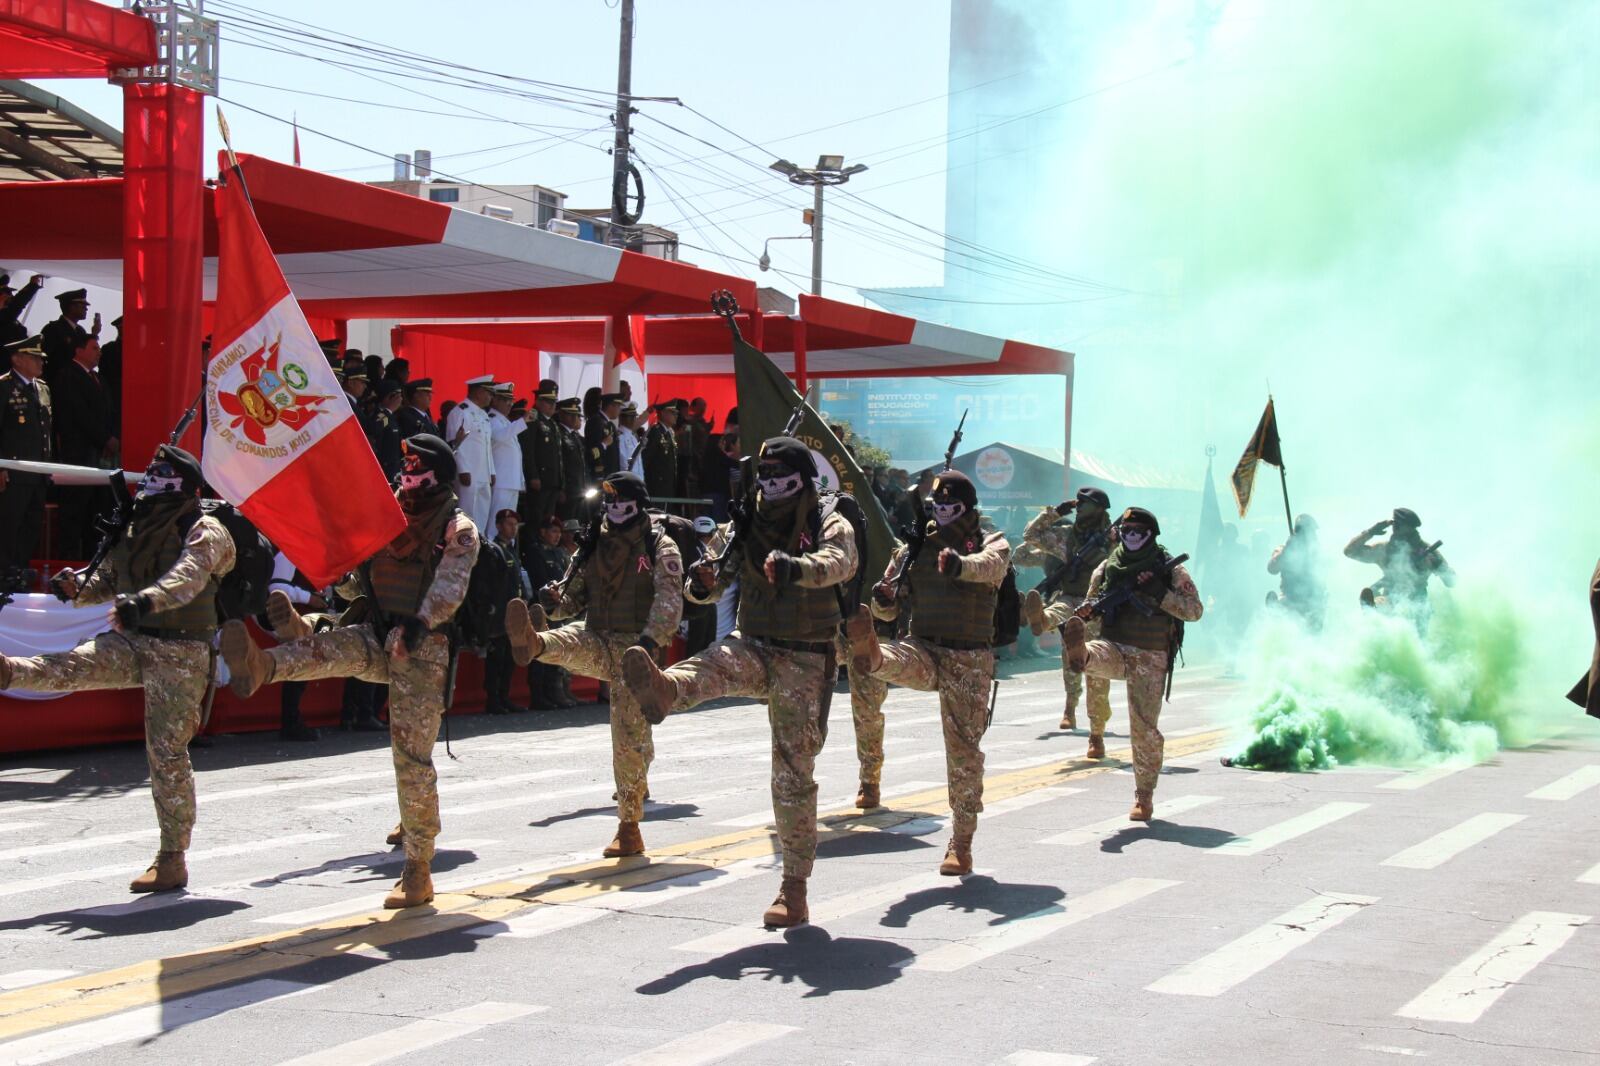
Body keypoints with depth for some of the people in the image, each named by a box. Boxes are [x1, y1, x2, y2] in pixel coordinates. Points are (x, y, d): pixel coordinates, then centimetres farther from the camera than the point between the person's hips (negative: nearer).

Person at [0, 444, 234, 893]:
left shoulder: (204, 534, -9)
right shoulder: (135, 532, 13)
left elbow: (186, 579, -29)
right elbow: (108, 581, 21)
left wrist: (144, 601, -49)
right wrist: (77, 586, -3)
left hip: (180, 654, -7)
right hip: (131, 642, 7)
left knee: (167, 753, -8)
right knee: (69, 666, -21)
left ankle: (172, 860, -2)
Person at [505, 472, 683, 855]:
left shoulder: (660, 547, -2)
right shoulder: (595, 546, 13)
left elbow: (669, 602, -14)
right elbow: (575, 597, 16)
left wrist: (649, 642, -30)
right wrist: (553, 599, -9)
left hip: (634, 648, -5)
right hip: (597, 640, 5)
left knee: (630, 737, -5)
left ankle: (629, 829, 2)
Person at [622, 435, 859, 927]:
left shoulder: (829, 526, -5)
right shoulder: (746, 529, 9)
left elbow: (839, 563, -29)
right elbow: (712, 587, 4)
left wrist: (794, 568, -50)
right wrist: (702, 583, -22)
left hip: (805, 660, -3)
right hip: (756, 646, 3)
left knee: (793, 772, -4)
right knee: (715, 665, -33)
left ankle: (795, 888, 2)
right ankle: (663, 690, -67)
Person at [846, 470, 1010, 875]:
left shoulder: (990, 543, 3)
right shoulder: (913, 547, 11)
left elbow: (991, 564, -25)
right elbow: (890, 609, 14)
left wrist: (959, 564, -48)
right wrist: (883, 598, -12)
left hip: (970, 659, -2)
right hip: (925, 649, 2)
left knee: (964, 749, -2)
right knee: (898, 660, -34)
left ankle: (961, 844, 6)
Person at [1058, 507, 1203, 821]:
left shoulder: (1170, 570, 2)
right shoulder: (1107, 568, 9)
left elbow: (1195, 610, -4)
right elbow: (1091, 604, 19)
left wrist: (1159, 594, -17)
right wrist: (1082, 612, -6)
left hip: (1150, 658, -2)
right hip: (1114, 647, 2)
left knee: (1145, 729, -1)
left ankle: (1144, 798, 8)